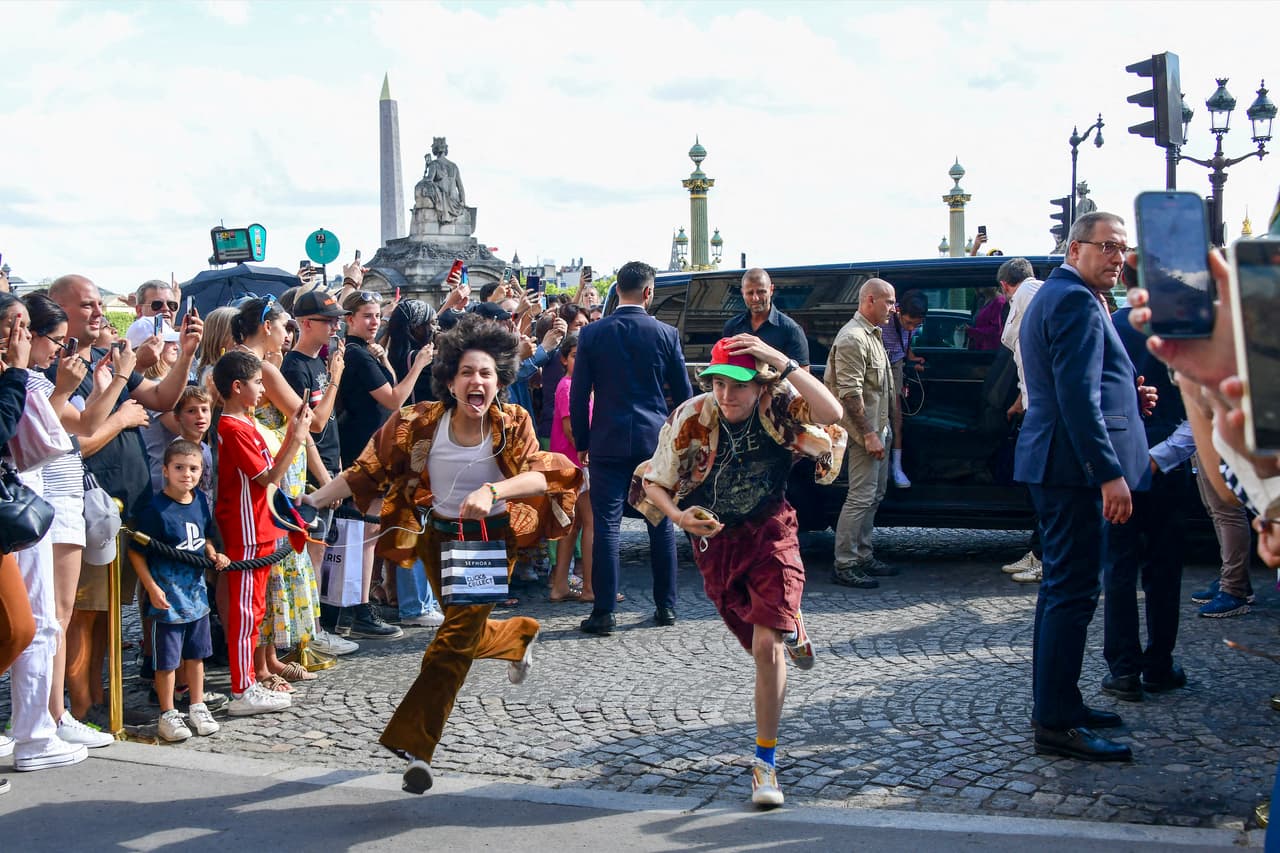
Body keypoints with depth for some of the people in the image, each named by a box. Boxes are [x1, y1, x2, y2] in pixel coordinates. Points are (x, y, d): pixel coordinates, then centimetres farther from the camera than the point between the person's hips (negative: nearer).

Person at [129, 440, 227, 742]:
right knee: (167, 659, 3)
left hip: (197, 592, 6)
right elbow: (135, 550, -14)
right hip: (167, 597, -6)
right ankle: (168, 714, 15)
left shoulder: (201, 500, 3)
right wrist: (152, 587, -18)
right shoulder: (156, 508, -17)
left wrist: (214, 555, 2)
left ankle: (198, 707, 30)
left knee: (196, 654, 17)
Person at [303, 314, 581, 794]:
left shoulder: (512, 424, -15)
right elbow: (367, 470, -9)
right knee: (464, 629, 19)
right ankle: (520, 635, 53)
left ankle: (414, 742, -4)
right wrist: (313, 500, -18)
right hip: (439, 537, 3)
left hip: (492, 539, -3)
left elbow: (540, 475, -29)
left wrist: (492, 491, -46)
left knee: (455, 639, -10)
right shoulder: (419, 424, -12)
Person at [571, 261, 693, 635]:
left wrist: (581, 442, 9)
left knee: (606, 525, 0)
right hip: (656, 440, 1)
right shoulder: (666, 334, -1)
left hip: (608, 442, -1)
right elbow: (683, 393, 5)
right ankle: (666, 605, 18)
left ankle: (604, 612, -1)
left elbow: (579, 394, 0)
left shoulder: (592, 333, -2)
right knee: (661, 524, 11)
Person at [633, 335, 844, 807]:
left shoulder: (779, 408, -22)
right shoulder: (691, 418, -19)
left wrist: (782, 362, -44)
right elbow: (653, 483, -10)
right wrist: (679, 516, -29)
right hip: (714, 539, 2)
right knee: (761, 641, 18)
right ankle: (792, 629, 59)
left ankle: (765, 762, -4)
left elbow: (831, 413, -42)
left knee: (767, 644, -17)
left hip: (770, 533, -2)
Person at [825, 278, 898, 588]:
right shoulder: (853, 338, -17)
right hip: (864, 430, -11)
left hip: (877, 427, 11)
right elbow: (850, 393, -23)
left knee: (874, 494, 14)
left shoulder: (871, 334, 16)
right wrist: (869, 434, -23)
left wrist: (881, 429, 20)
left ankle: (863, 557, 22)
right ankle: (844, 565, -5)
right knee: (862, 496, -9)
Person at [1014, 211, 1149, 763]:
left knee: (1063, 586, 18)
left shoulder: (1051, 297, 20)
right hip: (1075, 465, -11)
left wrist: (1129, 395, 11)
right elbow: (1079, 397, -23)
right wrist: (1110, 474, -24)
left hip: (1054, 464, 11)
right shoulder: (1077, 302, -14)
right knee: (1074, 592, -8)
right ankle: (1057, 724, -4)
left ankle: (1056, 703, 28)